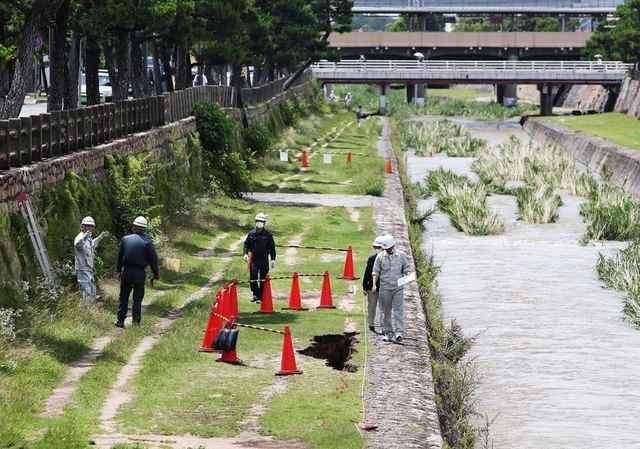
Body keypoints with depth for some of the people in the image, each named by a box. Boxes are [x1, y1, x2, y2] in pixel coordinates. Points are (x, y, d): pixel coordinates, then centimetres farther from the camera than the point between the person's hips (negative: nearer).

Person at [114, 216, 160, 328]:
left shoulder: (125, 239, 2)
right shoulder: (147, 242, -5)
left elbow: (120, 256, 9)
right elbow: (153, 259, -5)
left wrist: (119, 270, 19)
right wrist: (156, 274, 5)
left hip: (127, 271, 2)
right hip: (140, 272, -2)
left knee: (124, 297, 10)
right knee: (138, 298, 5)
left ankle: (120, 320, 11)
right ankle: (136, 321, 2)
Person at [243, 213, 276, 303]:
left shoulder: (268, 235, 0)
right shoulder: (251, 233, 4)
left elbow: (272, 247, 5)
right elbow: (246, 244, 12)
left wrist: (273, 259, 1)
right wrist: (245, 253, -5)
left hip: (264, 259, -1)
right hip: (254, 259, 1)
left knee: (263, 280, 3)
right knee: (252, 277, -11)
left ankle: (260, 297, 13)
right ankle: (255, 294, 10)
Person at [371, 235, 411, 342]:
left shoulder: (401, 255, 2)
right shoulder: (380, 257, 2)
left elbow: (406, 268, 11)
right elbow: (375, 272, 3)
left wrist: (407, 274, -12)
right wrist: (374, 285, -10)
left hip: (398, 287, -1)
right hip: (385, 288, 1)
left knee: (398, 309, -11)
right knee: (386, 312, 6)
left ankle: (399, 332, -16)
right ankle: (388, 333, 14)